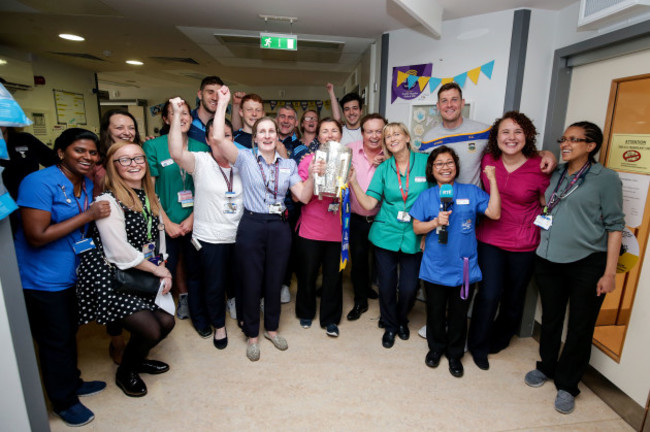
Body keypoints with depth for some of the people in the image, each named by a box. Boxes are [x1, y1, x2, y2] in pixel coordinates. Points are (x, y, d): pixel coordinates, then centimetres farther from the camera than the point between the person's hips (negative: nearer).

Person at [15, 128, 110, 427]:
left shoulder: (88, 184, 4)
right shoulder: (39, 183, -21)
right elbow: (37, 236, -26)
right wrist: (88, 215, -25)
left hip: (72, 275, 7)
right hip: (42, 280, -7)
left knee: (70, 333, 23)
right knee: (55, 342, 9)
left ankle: (72, 382, 44)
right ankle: (63, 401, 30)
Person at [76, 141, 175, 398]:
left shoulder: (148, 196, 7)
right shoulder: (108, 202, -17)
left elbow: (157, 235, 12)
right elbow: (120, 253, -21)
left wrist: (162, 268, -1)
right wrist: (157, 270, -11)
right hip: (110, 279, -7)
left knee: (167, 321, 2)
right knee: (150, 330, -12)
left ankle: (138, 360, 35)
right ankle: (125, 373, 23)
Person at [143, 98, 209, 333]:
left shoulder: (201, 148, 4)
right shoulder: (153, 146, -3)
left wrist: (192, 218, -6)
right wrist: (167, 223, -9)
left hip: (194, 222, 2)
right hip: (165, 223, -2)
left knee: (195, 270, 12)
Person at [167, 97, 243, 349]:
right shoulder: (201, 161, -9)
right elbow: (177, 153, -29)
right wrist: (177, 114, -28)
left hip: (239, 235, 3)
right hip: (210, 238, -3)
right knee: (214, 285, 10)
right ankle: (219, 325, 36)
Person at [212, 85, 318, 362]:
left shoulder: (288, 165, 9)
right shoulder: (245, 159, 0)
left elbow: (303, 196, 1)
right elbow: (218, 137, -16)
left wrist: (312, 175, -15)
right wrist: (223, 102, -11)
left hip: (279, 228, 3)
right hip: (251, 227, -2)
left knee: (274, 281, 14)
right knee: (251, 283, 8)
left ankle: (272, 328, 37)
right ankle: (252, 335, 29)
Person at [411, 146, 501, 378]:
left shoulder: (471, 192, 1)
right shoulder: (426, 196, 2)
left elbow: (495, 213, -9)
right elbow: (417, 228, 1)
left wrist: (493, 181, -11)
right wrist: (436, 222, -17)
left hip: (463, 266, 0)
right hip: (435, 267, 0)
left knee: (459, 314, 13)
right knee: (435, 311, 14)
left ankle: (455, 354, 34)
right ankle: (436, 347, 38)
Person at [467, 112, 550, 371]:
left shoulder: (539, 167, -11)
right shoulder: (488, 161, -5)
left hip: (524, 245, 0)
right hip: (489, 240, 0)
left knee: (514, 298, 16)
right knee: (488, 295, -2)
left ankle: (498, 341, 43)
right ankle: (478, 346, 23)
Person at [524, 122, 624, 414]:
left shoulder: (606, 178, -4)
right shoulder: (555, 175, 8)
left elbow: (614, 225, -6)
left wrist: (609, 272, -10)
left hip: (587, 263, -4)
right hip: (548, 260, 4)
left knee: (580, 327, 9)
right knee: (550, 319, 17)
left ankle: (567, 385, 26)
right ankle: (546, 367, 37)